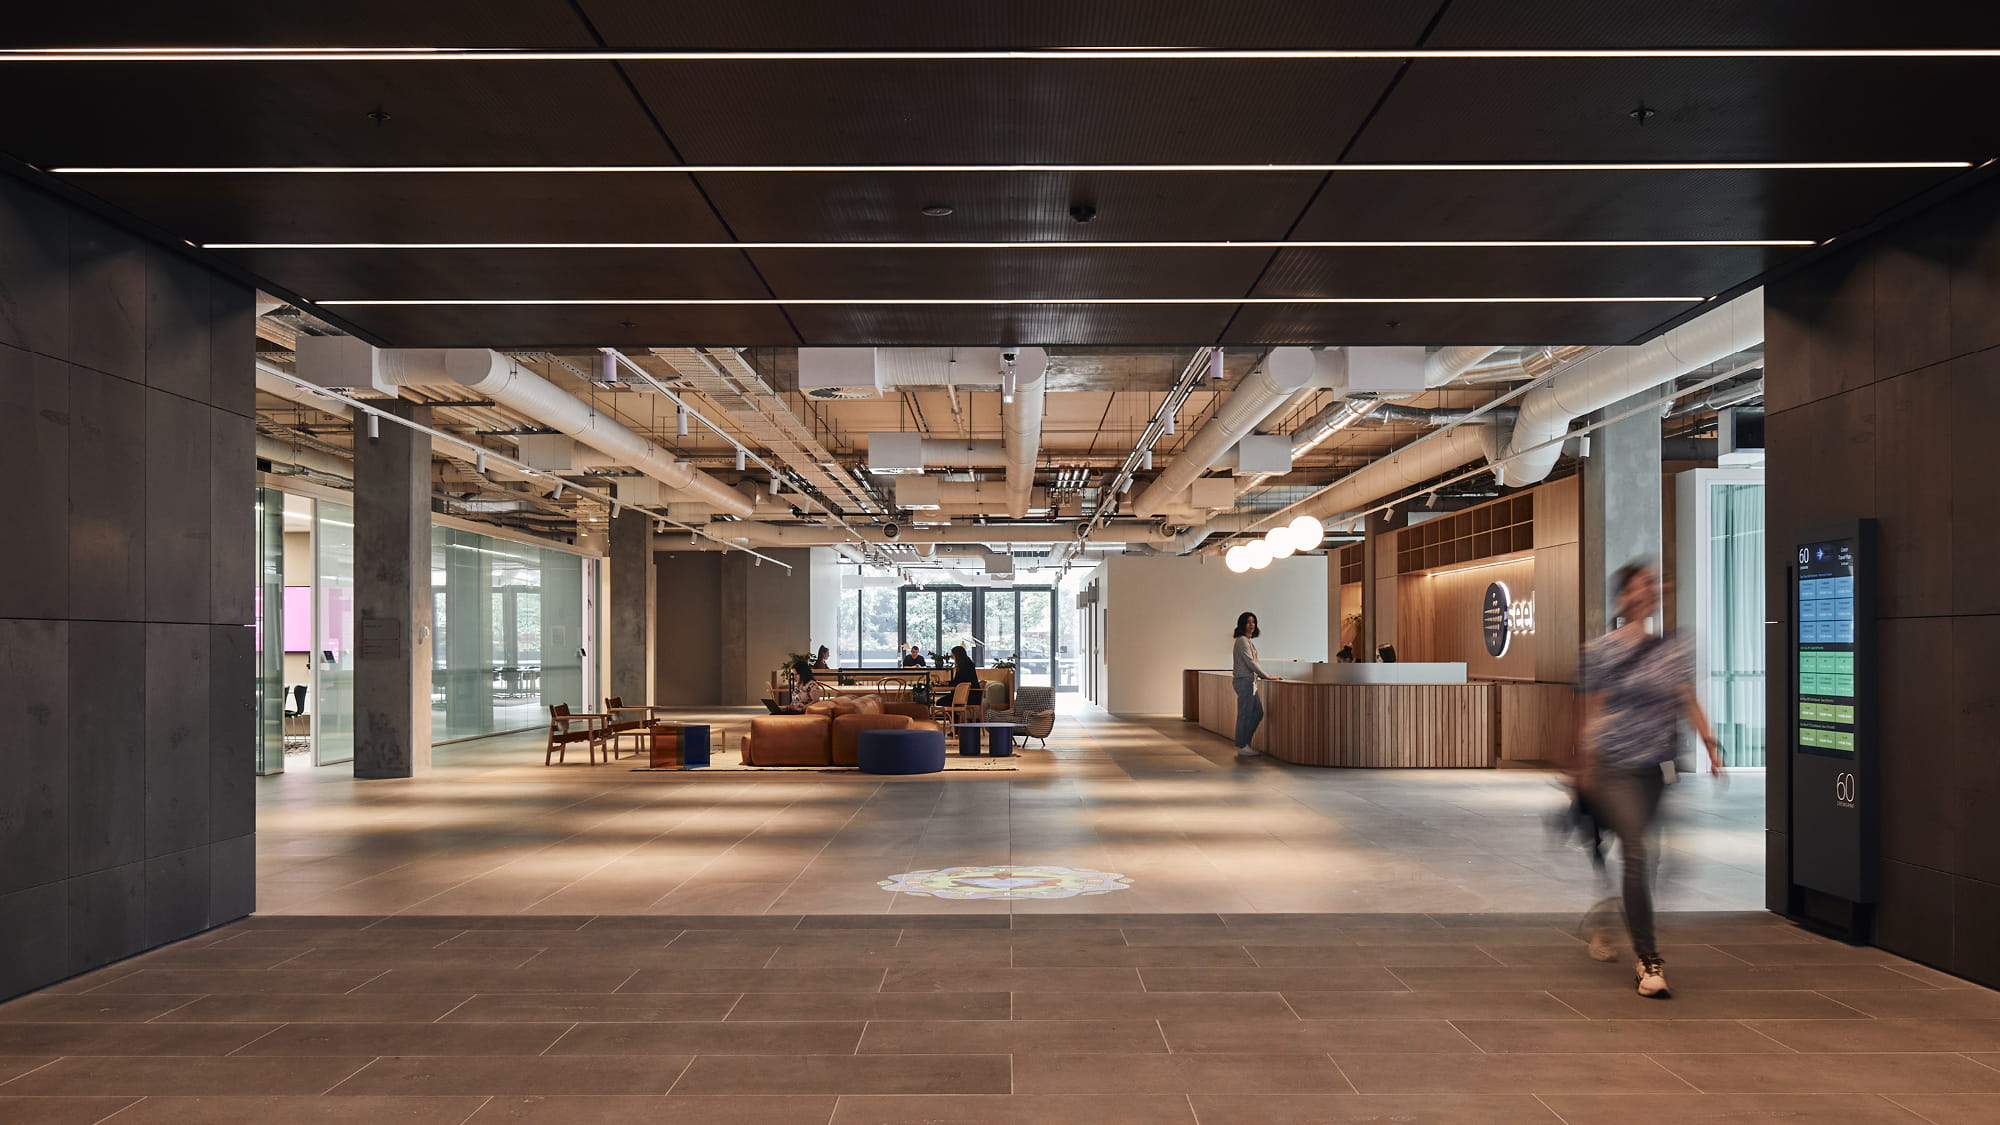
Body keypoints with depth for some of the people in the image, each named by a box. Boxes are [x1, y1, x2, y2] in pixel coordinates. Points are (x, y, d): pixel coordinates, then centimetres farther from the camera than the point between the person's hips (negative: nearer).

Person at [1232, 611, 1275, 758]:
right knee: (1244, 714, -6)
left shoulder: (1249, 641, 18)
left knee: (1258, 713, 12)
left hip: (1250, 681, 10)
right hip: (1244, 681, -10)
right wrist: (1266, 676, -12)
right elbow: (1250, 662, -17)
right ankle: (1242, 747, -2)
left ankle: (1244, 743, 17)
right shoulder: (1242, 641, -12)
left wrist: (1263, 675, 16)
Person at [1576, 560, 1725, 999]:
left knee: (1634, 853, 13)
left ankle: (1601, 917, 40)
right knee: (1636, 853, -12)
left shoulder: (1674, 648, 9)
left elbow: (1689, 701, 8)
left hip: (1654, 766, 5)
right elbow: (1593, 708, 1)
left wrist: (1710, 743, -4)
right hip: (1613, 764, -5)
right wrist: (1586, 763, 2)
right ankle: (1648, 960, -8)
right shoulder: (1602, 649, -3)